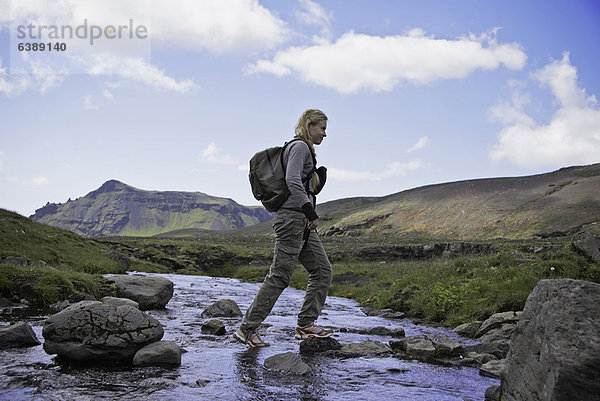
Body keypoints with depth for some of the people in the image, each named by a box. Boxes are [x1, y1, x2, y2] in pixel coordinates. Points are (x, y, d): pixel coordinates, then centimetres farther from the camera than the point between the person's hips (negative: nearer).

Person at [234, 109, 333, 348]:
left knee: (322, 270, 8)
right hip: (292, 217, -10)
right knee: (280, 276, -9)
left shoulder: (306, 150, 24)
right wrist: (310, 212, -25)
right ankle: (247, 328, -2)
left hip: (303, 223, 10)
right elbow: (292, 180, -23)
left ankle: (306, 324, 11)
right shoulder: (299, 147, -6)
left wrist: (320, 177, 12)